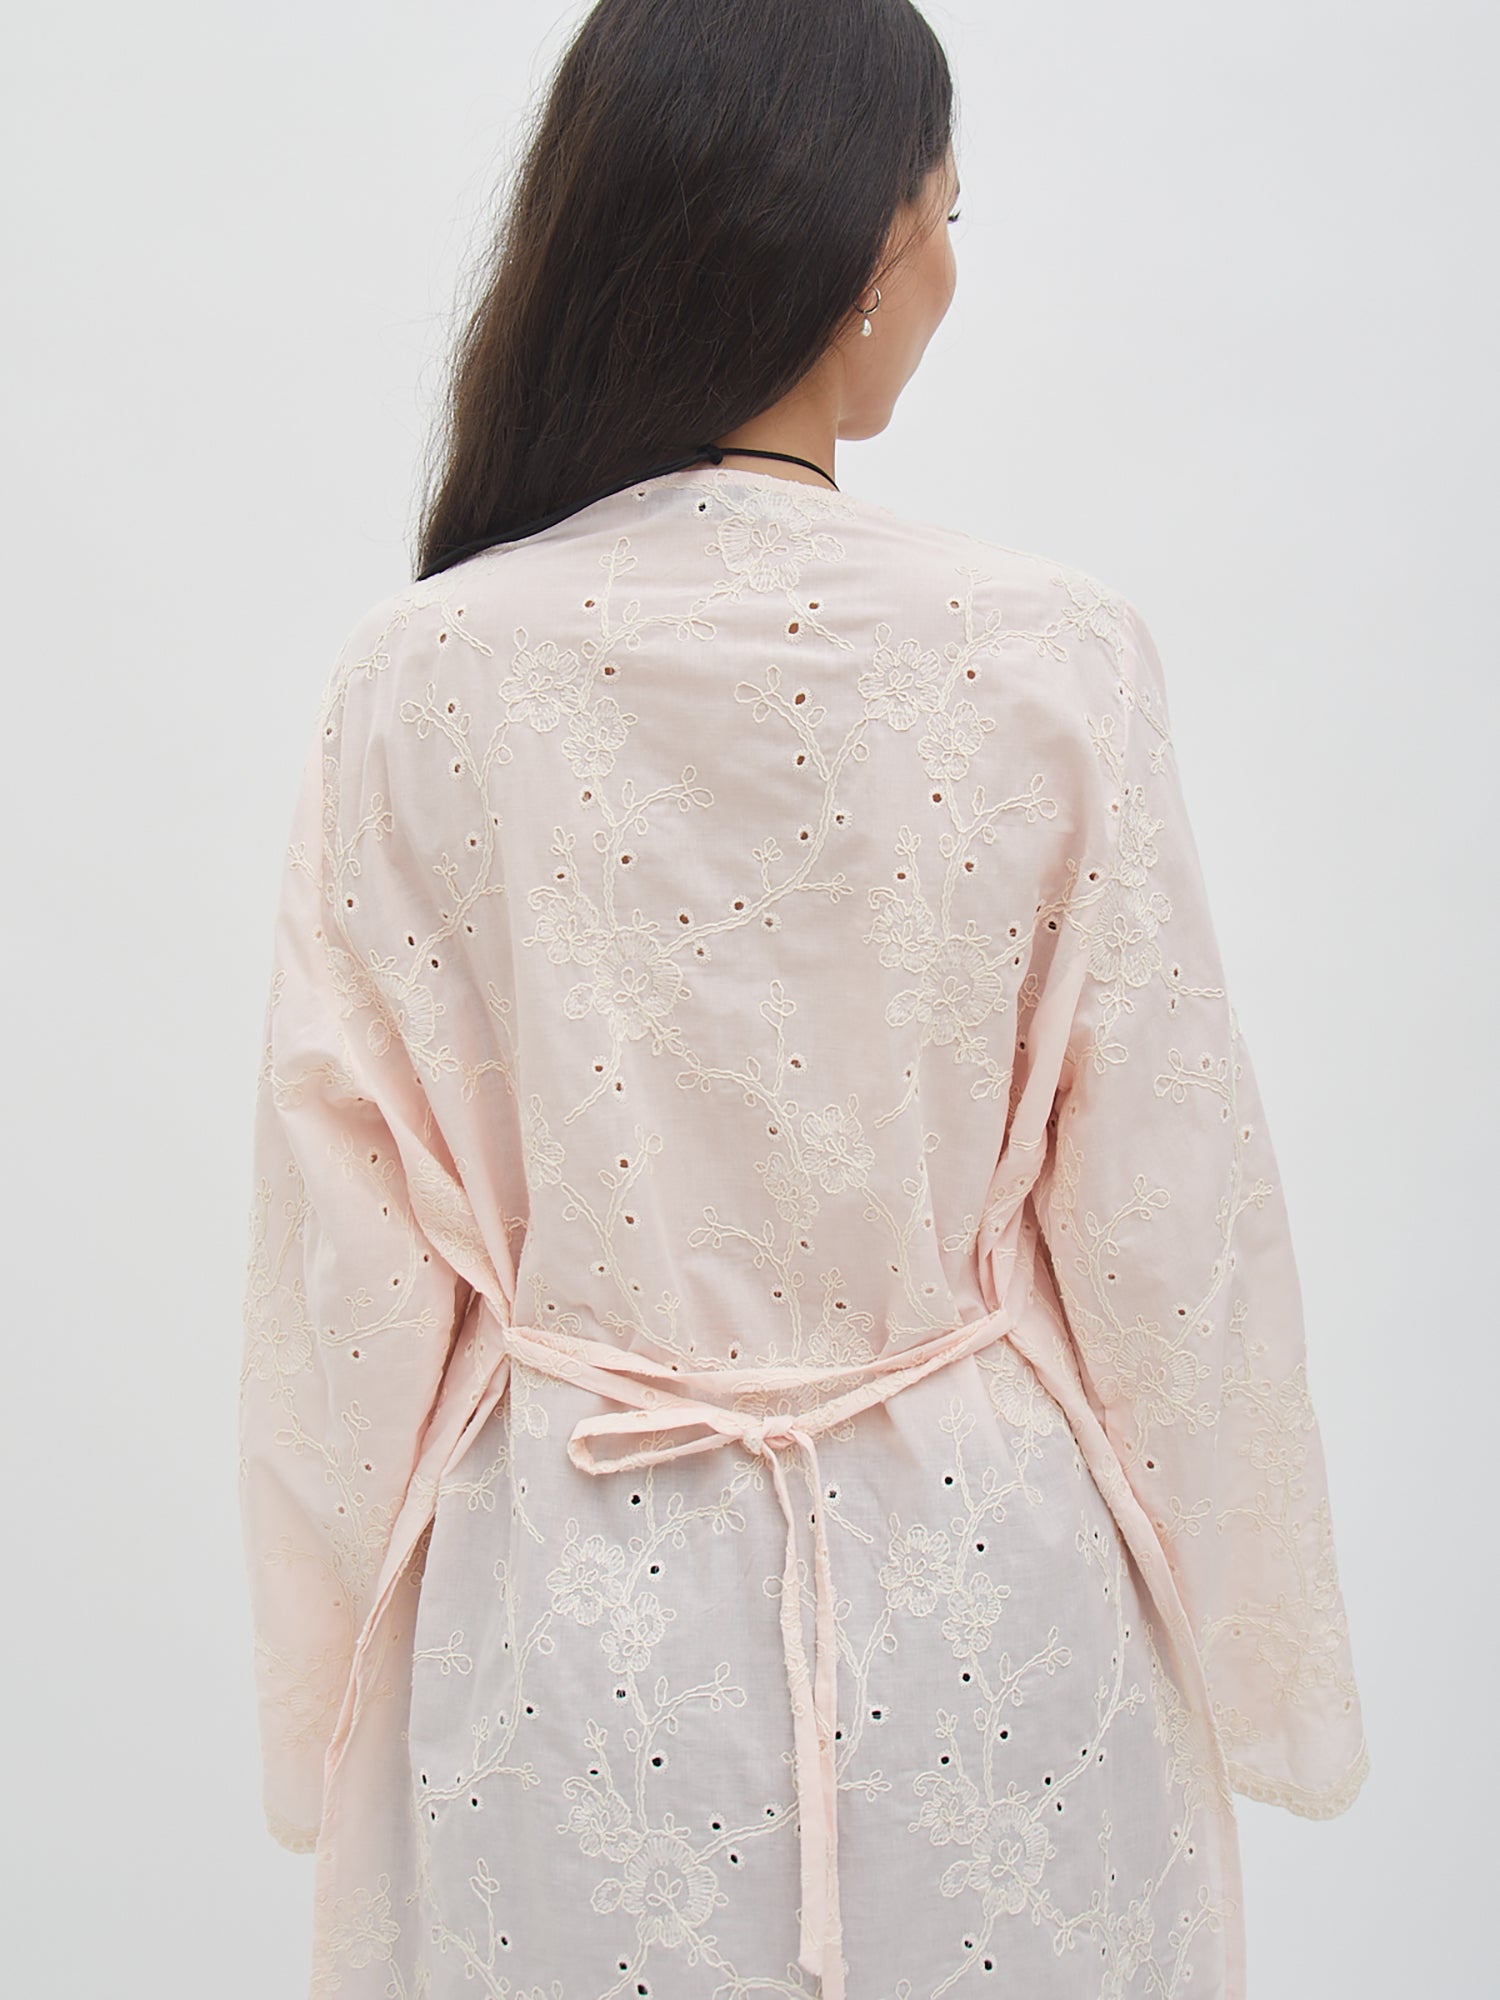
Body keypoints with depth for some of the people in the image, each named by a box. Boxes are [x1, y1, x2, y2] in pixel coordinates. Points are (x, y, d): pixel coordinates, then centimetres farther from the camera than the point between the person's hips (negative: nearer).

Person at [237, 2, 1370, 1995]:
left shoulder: (420, 676, -11)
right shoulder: (1052, 657, -14)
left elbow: (348, 1246, -5)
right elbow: (1167, 1214, -8)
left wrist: (343, 1697, 10)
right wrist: (1243, 1661, 7)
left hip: (567, 1595, 1)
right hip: (979, 1574, 0)